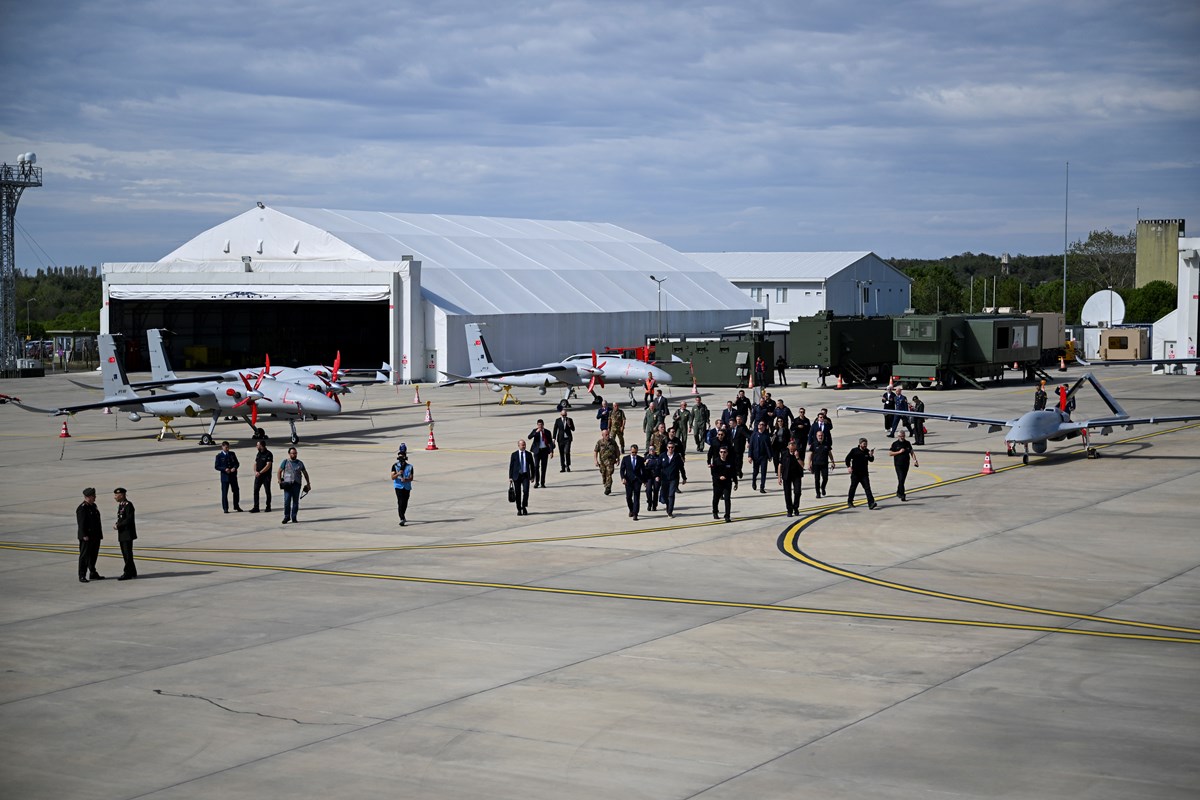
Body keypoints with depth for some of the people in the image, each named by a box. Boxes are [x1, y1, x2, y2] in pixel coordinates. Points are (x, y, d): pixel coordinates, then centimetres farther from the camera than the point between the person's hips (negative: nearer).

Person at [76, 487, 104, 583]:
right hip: (87, 537, -8)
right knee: (84, 556, -3)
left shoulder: (94, 506, 14)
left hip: (95, 536, 9)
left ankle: (93, 574, 25)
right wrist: (84, 535, -22)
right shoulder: (82, 508, -14)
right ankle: (82, 576, 1)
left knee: (94, 556, 15)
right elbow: (81, 523, -18)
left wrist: (100, 534, 18)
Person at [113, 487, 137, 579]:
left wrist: (118, 526, -16)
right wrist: (116, 524, 1)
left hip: (128, 534, -9)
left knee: (128, 554, -6)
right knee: (125, 554, 12)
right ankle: (132, 572, 20)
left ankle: (127, 573, -4)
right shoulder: (120, 505, 14)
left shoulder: (128, 505, -14)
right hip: (122, 534, 9)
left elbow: (129, 519, -21)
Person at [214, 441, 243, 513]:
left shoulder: (232, 454, 8)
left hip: (233, 476, 4)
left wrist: (235, 468, -12)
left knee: (236, 491, 9)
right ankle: (225, 508, 6)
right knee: (224, 493, -1)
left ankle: (236, 506, 24)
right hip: (225, 477, -4)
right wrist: (224, 469, -18)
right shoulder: (219, 456, -3)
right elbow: (216, 466, -4)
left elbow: (237, 463, 10)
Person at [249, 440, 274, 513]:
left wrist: (260, 472, -18)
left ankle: (268, 506, 13)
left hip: (266, 476, -6)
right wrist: (255, 471, -4)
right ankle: (256, 507, -1)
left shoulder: (268, 454, -10)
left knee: (267, 491, 3)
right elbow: (255, 463, 15)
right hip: (258, 475, 6)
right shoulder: (258, 453, 13)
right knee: (255, 490, -1)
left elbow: (268, 466, -16)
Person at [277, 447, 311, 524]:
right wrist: (280, 482, -5)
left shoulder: (300, 463, 11)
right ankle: (287, 517, -1)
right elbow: (279, 472, 6)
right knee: (287, 501, -9)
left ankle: (294, 518, 9)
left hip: (297, 484, 2)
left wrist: (308, 483, 17)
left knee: (296, 501, 3)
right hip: (287, 484, -2)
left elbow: (305, 473, 19)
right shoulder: (285, 462, 5)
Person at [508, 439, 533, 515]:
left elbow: (532, 466, 13)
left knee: (526, 491, -14)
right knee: (518, 493, 2)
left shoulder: (529, 454, 6)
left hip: (526, 475, 0)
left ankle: (524, 507, 1)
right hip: (517, 475, 0)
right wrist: (510, 477, -2)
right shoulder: (514, 455, 2)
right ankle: (519, 509, 13)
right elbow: (511, 466, 2)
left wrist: (532, 476, 10)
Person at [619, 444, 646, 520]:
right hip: (628, 480, 1)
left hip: (637, 480, -1)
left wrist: (644, 480, 7)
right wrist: (623, 478, -12)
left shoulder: (641, 459, 4)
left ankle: (635, 514, -8)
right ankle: (631, 510, 31)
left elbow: (643, 470, 10)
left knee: (636, 497, -7)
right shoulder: (625, 459, 3)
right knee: (628, 497, 4)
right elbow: (622, 469, 2)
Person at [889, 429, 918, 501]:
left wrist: (914, 460, -3)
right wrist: (899, 452, -12)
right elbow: (890, 453, -3)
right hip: (898, 464, -4)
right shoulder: (895, 444, -3)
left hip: (906, 464, 4)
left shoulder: (908, 443, 8)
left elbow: (911, 452, 12)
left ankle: (898, 492, 31)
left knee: (902, 479, 13)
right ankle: (902, 495, -14)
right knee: (901, 479, -13)